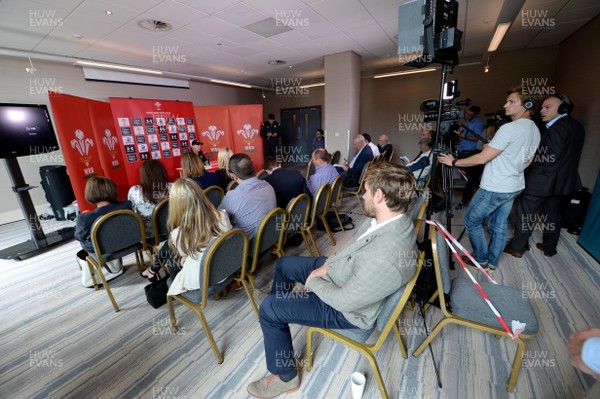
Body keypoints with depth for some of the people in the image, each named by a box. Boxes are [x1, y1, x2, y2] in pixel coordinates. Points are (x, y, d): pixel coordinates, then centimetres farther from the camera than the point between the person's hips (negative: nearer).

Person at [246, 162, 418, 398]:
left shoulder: (385, 258, -39)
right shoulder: (393, 219, -11)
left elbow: (345, 300, -28)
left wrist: (313, 282, -12)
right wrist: (328, 264, -4)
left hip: (347, 307, -8)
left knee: (268, 309, -7)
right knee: (284, 264, 17)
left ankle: (285, 377, 19)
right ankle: (280, 315, 47)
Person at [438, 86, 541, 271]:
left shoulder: (509, 128, -21)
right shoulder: (535, 130, 9)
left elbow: (482, 158, -22)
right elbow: (527, 161, 19)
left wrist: (454, 162, -12)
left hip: (495, 188, -9)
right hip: (515, 186, 9)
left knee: (471, 221, 6)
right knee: (499, 224, 16)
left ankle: (481, 259, 19)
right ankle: (492, 261, 27)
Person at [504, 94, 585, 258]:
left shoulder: (558, 127, -19)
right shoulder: (576, 127, 11)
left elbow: (550, 158, -22)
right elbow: (565, 156, 15)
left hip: (542, 182, -9)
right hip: (560, 181, 9)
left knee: (525, 214, 0)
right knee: (552, 215, 17)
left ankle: (516, 247, 9)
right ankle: (549, 248, 28)